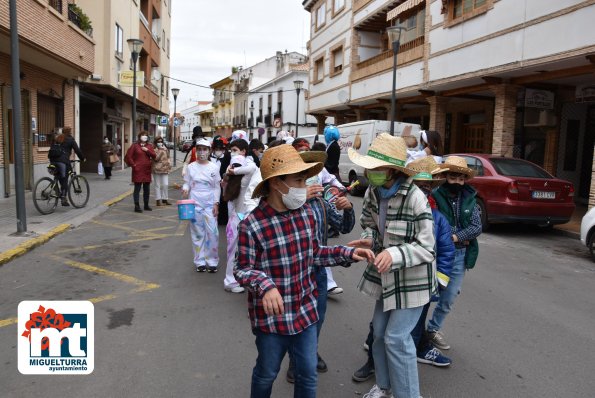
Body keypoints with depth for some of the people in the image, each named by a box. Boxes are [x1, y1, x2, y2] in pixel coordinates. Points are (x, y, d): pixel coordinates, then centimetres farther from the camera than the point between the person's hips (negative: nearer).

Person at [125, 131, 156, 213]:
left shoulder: (149, 146, 12)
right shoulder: (135, 145, -1)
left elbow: (154, 156, 1)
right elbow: (128, 156, -4)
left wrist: (147, 150, -11)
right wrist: (133, 165, -8)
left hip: (147, 171, 5)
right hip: (138, 170, -5)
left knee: (147, 189, 11)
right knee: (137, 188, -3)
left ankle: (146, 205, 21)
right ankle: (137, 206, -1)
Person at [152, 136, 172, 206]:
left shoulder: (165, 149, 14)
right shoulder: (154, 150, -5)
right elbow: (156, 158, -18)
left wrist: (169, 165, 10)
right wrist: (161, 151, -18)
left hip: (165, 169, 5)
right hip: (157, 169, -5)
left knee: (165, 185, 0)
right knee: (157, 185, 1)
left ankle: (164, 199, 11)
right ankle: (158, 200, 6)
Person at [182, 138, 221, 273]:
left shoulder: (214, 168, 2)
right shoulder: (191, 167, 3)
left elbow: (217, 187, 4)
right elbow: (187, 183, 6)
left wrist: (216, 203, -4)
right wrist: (185, 189, -18)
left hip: (210, 204, 0)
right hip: (195, 203, 0)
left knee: (212, 232, -4)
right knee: (198, 233, 6)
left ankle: (212, 261, 8)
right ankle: (200, 261, 15)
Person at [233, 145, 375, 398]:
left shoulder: (306, 213, -3)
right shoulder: (252, 225, -21)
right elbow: (242, 269, -14)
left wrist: (347, 253, -3)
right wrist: (265, 286, -33)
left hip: (305, 310, 5)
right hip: (272, 316, -4)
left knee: (308, 375, 18)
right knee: (267, 374, 19)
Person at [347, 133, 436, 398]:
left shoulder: (415, 198, -26)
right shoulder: (373, 192, -6)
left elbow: (426, 248, -22)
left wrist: (394, 254, -36)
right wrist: (369, 240, -10)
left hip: (412, 277, -6)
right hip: (385, 274, 7)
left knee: (396, 337, -4)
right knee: (379, 331, 16)